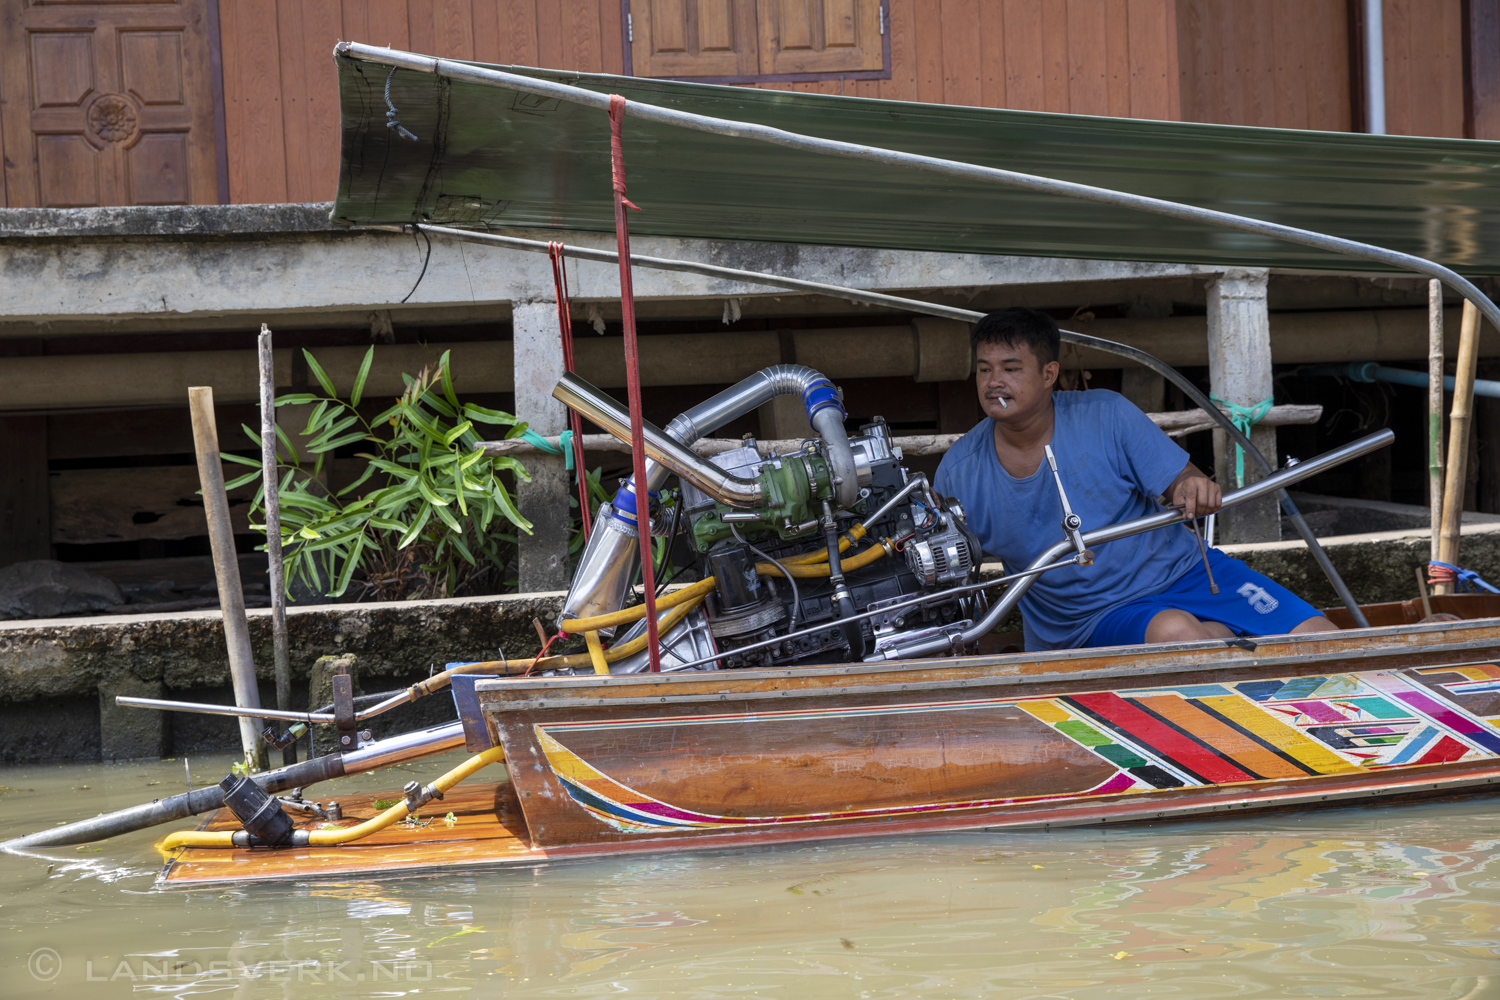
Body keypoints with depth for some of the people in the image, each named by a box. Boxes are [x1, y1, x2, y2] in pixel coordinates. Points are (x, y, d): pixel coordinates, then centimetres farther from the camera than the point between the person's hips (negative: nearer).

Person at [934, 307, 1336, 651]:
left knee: (1323, 641, -18)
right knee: (1174, 631, -38)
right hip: (1099, 617, -1)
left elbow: (1179, 481, -4)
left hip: (1180, 570, 1)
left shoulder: (1105, 416, -7)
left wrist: (1194, 490, -27)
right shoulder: (958, 472, -4)